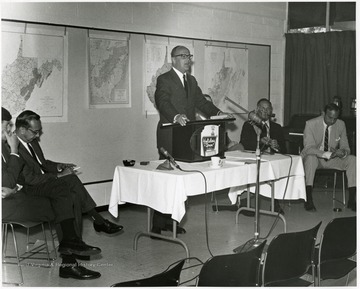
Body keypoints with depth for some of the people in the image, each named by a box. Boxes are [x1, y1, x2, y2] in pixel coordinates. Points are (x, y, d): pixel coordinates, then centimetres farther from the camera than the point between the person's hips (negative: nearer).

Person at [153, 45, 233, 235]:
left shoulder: (191, 81, 20)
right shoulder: (164, 80, -5)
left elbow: (201, 102, 15)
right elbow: (163, 103, -20)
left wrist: (218, 113, -3)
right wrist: (176, 116, -40)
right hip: (170, 137, -7)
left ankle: (172, 220, 16)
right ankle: (158, 224, 3)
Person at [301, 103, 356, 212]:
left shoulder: (341, 124, -2)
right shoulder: (311, 124, -15)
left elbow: (345, 147, 2)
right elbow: (308, 148, -24)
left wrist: (343, 152, -25)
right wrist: (327, 154, -40)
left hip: (332, 158, 4)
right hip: (315, 158, -4)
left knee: (353, 160, -19)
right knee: (311, 157, -38)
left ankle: (352, 200, -16)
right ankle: (308, 200, -35)